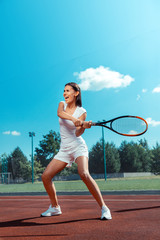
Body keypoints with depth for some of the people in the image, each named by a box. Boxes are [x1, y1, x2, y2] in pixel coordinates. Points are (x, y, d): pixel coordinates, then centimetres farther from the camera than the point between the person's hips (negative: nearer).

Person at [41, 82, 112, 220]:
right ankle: (55, 208, 18)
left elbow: (78, 133, -15)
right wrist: (73, 119, -36)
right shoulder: (62, 104, 7)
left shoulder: (82, 112, -4)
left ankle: (104, 208, -21)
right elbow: (60, 113, -18)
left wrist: (84, 127, -36)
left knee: (84, 174, -29)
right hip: (64, 149, 5)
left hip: (78, 146, -5)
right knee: (46, 176, -1)